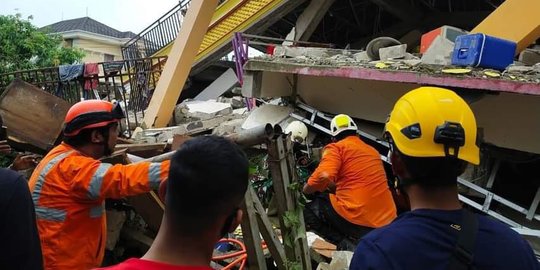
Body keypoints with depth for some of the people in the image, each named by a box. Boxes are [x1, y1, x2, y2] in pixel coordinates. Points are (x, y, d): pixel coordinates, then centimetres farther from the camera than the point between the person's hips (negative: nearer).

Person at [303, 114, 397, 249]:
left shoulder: (336, 147, -1)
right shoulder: (373, 151, 20)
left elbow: (323, 176, -19)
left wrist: (304, 190, 0)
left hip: (356, 219, -8)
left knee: (306, 210, 11)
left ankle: (347, 244, -4)